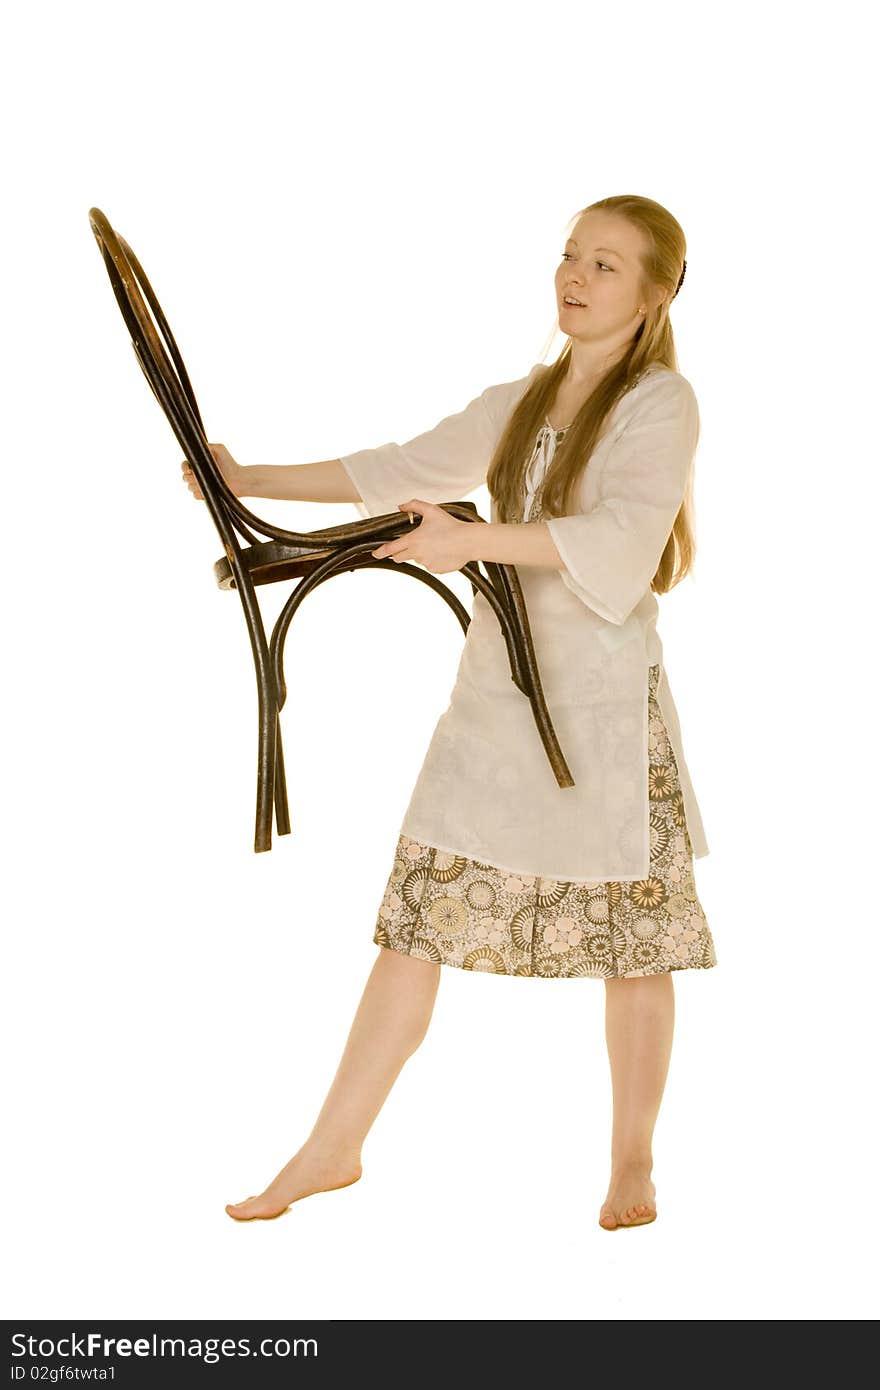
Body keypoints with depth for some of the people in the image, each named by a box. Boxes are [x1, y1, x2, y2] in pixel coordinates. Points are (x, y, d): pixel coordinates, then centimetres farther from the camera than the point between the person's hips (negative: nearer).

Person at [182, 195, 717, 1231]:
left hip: (603, 707, -5)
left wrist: (472, 539, -27)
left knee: (632, 947, 5)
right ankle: (334, 1149, 12)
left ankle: (632, 1164, 22)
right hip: (493, 694, 5)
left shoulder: (660, 403, -5)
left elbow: (620, 541, -20)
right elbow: (403, 471, 19)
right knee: (416, 920, 4)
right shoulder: (520, 404, 15)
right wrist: (253, 479, 13)